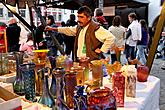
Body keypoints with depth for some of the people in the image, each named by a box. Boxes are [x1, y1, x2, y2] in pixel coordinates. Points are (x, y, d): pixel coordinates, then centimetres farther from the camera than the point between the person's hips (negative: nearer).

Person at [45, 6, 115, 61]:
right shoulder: (79, 27, 12)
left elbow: (111, 38, -20)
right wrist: (53, 29, 29)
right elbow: (69, 30, 29)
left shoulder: (96, 28, -15)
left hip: (91, 62, -7)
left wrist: (102, 50, -16)